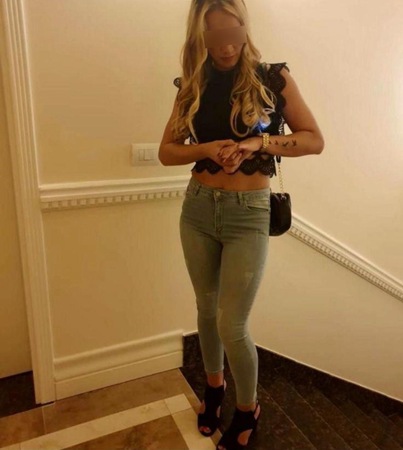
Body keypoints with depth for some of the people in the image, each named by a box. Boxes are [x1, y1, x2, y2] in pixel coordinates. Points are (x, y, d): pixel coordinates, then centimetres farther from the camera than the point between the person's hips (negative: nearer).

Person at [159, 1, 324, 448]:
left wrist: (258, 143, -17)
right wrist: (206, 148, -14)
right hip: (197, 208, 4)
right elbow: (166, 150, 6)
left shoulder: (273, 78, -3)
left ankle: (248, 409, 29)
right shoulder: (193, 84, 6)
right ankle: (213, 384, 44)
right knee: (207, 309, 17)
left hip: (248, 214, -3)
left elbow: (315, 140, -2)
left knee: (232, 324, 0)